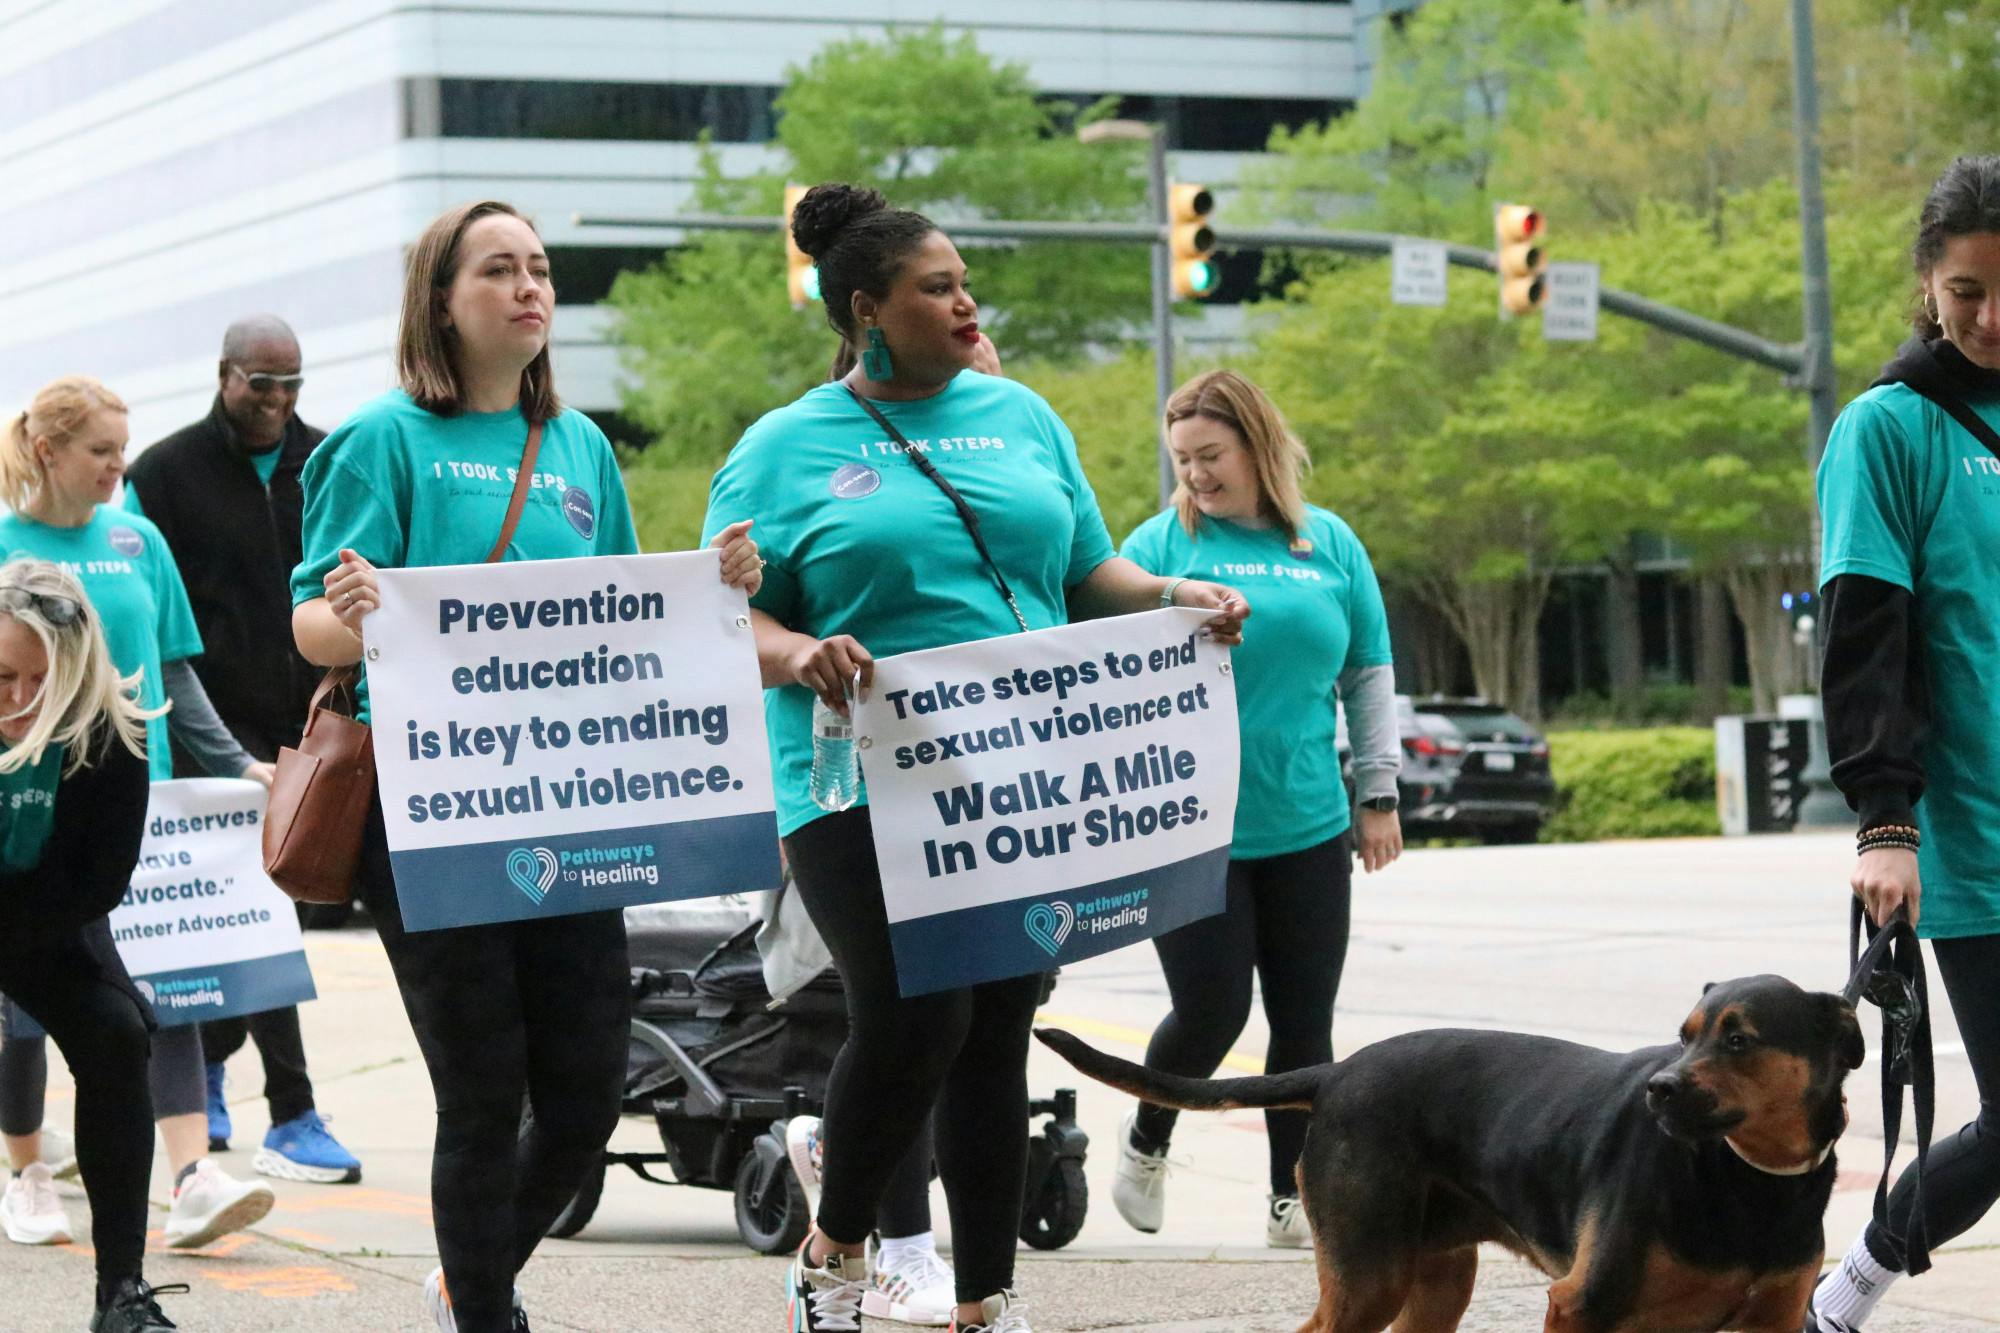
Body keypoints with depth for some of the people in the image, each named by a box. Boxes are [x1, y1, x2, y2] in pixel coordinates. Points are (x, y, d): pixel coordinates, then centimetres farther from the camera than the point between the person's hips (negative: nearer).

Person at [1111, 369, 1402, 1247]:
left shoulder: (1329, 545, 7)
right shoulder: (1160, 544, -2)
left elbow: (1369, 676, 13)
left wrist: (1379, 794, 10)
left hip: (1307, 829, 3)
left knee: (1304, 1022, 4)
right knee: (1212, 1009, -4)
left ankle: (1292, 1201, 14)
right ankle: (1146, 1141, 24)